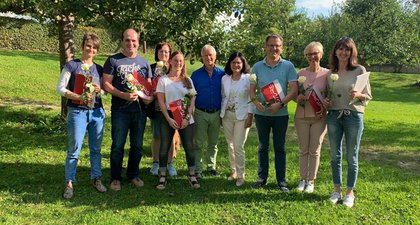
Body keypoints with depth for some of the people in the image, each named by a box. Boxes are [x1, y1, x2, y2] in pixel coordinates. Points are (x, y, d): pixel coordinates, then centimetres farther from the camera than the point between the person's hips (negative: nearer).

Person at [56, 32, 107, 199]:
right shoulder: (71, 65, -2)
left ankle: (96, 179, 22)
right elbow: (60, 88, -5)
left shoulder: (99, 69, 10)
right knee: (74, 149, -2)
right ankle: (69, 183, 9)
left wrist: (99, 90, -8)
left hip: (97, 112, 4)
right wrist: (79, 97, -18)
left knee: (96, 148, 10)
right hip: (77, 112, -4)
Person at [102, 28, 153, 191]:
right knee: (118, 146, 3)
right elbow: (106, 84, -6)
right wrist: (123, 95, -19)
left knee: (137, 146, 12)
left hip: (140, 110, 4)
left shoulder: (144, 62, 10)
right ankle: (115, 178, 16)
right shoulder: (113, 60, 0)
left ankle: (133, 175, 28)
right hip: (120, 110, -3)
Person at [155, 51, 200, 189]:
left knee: (189, 147, 3)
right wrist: (168, 119, -12)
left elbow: (193, 99, 4)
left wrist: (187, 117, -8)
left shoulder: (187, 80, 7)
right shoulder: (163, 80, 1)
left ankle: (192, 175, 14)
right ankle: (162, 177, 11)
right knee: (164, 147, 1)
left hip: (186, 117, 2)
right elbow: (161, 101, -3)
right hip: (168, 117, -1)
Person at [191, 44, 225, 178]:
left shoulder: (222, 74, 1)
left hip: (216, 113, 1)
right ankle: (197, 169, 12)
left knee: (213, 143, 13)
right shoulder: (196, 75, 0)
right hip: (200, 113, -1)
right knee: (198, 143, 2)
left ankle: (211, 166, 27)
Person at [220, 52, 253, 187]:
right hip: (227, 115, 4)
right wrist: (221, 114, 9)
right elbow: (223, 97, 11)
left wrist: (250, 116, -12)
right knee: (230, 145, 12)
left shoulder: (248, 79, -7)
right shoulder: (225, 79, 5)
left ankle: (241, 175, 7)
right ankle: (233, 171, 27)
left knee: (238, 146, -7)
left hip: (242, 116, -4)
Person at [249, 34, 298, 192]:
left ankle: (281, 180, 16)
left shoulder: (288, 66, -2)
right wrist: (256, 102, -18)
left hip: (281, 113, -2)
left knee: (280, 148, 7)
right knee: (262, 147, 11)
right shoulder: (257, 67, 3)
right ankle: (262, 178, 22)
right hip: (261, 113, 2)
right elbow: (252, 90, 2)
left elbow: (294, 90, -7)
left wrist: (280, 103, -20)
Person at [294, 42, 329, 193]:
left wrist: (324, 108, -16)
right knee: (303, 150, 10)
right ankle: (303, 179, 22)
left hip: (319, 117, -2)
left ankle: (311, 181, 18)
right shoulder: (301, 73, 3)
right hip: (302, 116, 2)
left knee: (315, 151, 7)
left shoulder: (327, 73, -2)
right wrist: (298, 98, -13)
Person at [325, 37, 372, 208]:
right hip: (333, 116, 3)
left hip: (353, 116, -3)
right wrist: (325, 101, -4)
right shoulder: (330, 72, 7)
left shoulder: (360, 70, -3)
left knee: (351, 157, 5)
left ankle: (350, 192, 18)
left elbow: (368, 96, 0)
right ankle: (337, 190, 23)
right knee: (335, 155, 10)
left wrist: (358, 95, -20)